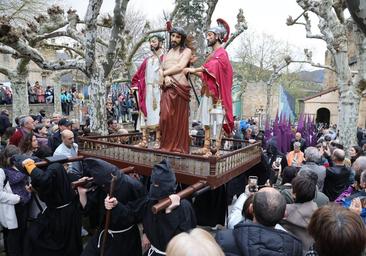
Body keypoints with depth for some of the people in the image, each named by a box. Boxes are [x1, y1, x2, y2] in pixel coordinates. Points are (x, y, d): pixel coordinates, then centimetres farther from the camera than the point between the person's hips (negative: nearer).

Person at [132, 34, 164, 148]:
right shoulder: (147, 60, 21)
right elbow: (138, 75, 24)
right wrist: (136, 85, 12)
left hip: (158, 90, -5)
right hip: (146, 91, 6)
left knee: (157, 115, -10)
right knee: (145, 114, 0)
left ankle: (158, 141, -8)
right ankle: (144, 141, 1)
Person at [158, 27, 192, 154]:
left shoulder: (186, 51, 10)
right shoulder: (167, 54, 26)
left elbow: (180, 67, -6)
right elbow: (161, 69, 15)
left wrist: (164, 73, 1)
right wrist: (165, 76, -8)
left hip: (179, 86, -5)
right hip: (166, 88, 5)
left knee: (178, 118, -6)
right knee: (165, 116, -2)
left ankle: (179, 147, 1)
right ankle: (166, 145, 5)